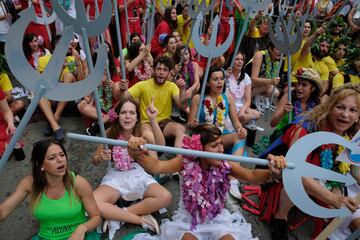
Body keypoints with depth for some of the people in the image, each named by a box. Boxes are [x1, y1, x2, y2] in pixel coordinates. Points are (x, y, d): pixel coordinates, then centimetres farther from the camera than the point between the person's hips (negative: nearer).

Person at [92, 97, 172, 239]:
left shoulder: (142, 132, -7)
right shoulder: (110, 133, -6)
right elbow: (95, 160, 4)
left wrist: (153, 120, -39)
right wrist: (101, 157, -21)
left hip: (139, 178, 0)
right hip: (115, 179, 0)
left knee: (165, 197, -25)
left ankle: (115, 215, -16)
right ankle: (141, 219, -16)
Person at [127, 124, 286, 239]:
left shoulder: (225, 166, -15)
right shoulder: (186, 163, -19)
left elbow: (251, 176, -28)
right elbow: (156, 166, -31)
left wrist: (270, 172, -51)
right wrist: (138, 155, -54)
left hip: (217, 219, 2)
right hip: (188, 218, -1)